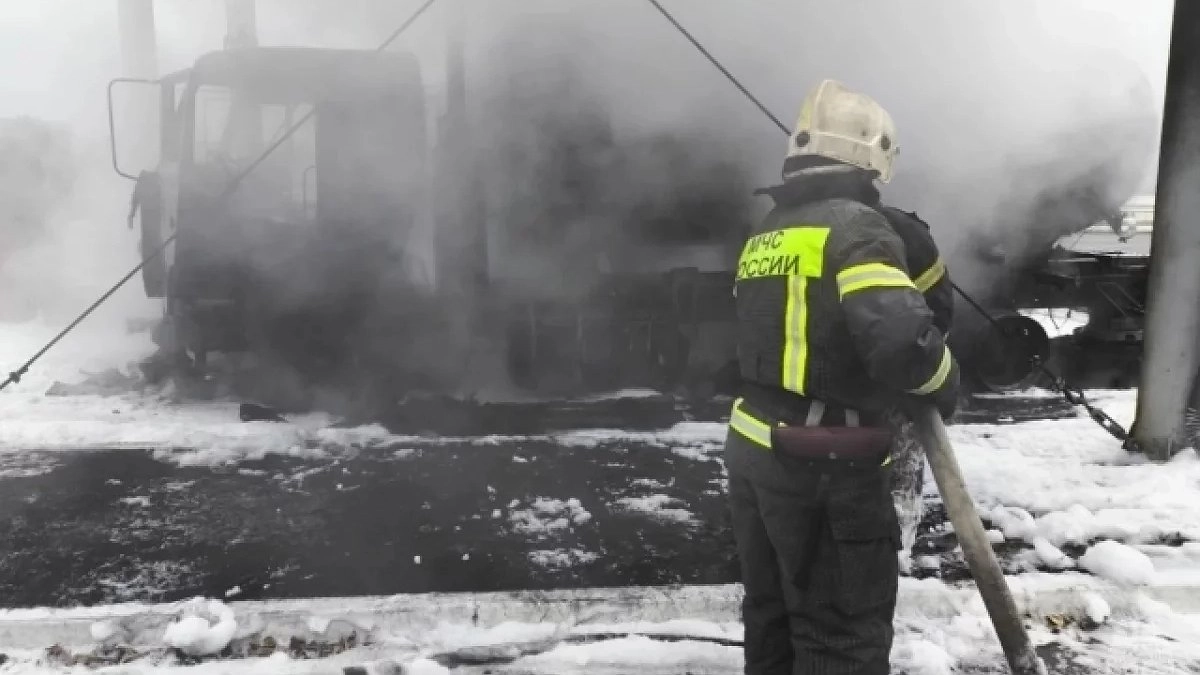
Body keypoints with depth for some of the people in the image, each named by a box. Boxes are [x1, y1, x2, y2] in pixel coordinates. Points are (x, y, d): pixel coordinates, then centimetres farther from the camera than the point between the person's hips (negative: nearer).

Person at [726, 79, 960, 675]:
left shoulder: (765, 235, 12)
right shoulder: (855, 224, -14)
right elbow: (900, 339, -28)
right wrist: (942, 382, -8)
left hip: (751, 448, 8)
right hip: (826, 467, -8)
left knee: (772, 612, 21)